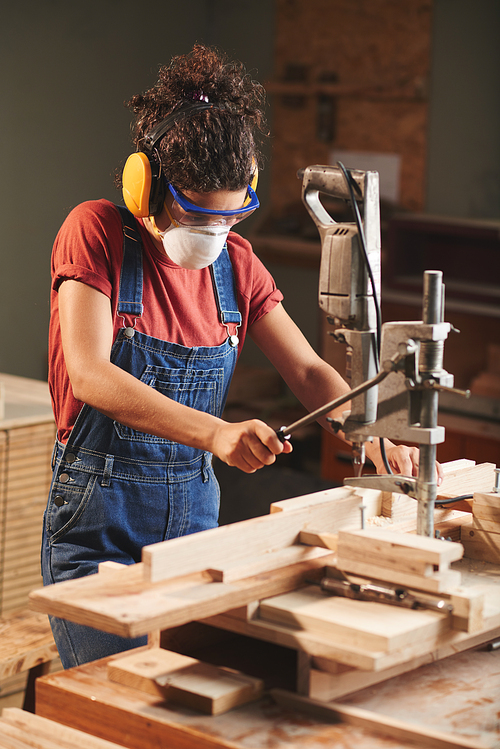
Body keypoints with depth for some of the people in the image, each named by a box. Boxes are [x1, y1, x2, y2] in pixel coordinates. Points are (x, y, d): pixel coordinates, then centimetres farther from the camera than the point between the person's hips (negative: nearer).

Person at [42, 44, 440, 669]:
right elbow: (90, 374, -24)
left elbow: (308, 371, 6)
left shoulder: (235, 263, 6)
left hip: (196, 512, 5)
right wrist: (216, 433, -36)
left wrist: (372, 433, -16)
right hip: (99, 522, -5)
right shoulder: (96, 233, -11)